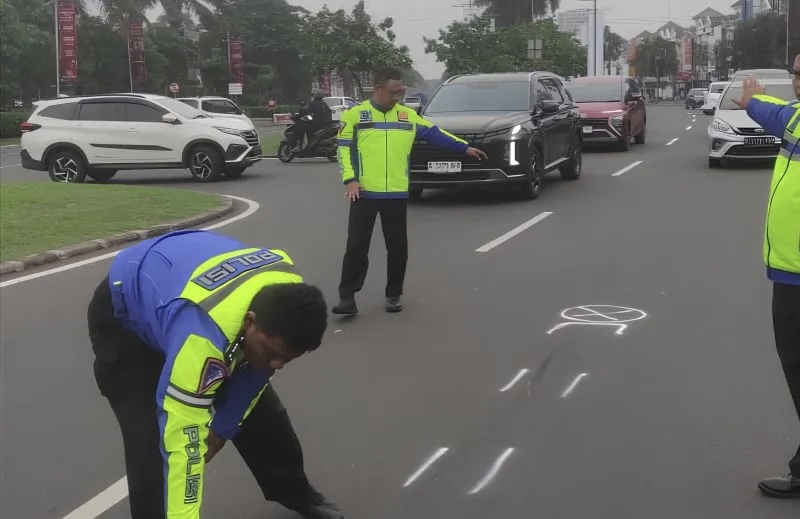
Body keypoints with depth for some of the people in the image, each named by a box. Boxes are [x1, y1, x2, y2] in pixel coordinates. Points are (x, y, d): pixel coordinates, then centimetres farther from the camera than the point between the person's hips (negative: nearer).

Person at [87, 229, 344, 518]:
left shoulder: (287, 297, -26)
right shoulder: (204, 332, -48)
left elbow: (256, 369, -6)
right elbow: (183, 441, -43)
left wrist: (224, 426, -3)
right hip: (124, 315, -6)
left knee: (260, 411, 12)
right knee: (153, 443, -22)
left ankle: (297, 495, 37)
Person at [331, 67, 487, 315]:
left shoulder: (408, 115, 9)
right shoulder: (355, 114, 0)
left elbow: (434, 134, 11)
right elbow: (345, 149, -1)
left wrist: (465, 148, 6)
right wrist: (350, 179, -13)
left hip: (397, 194, 3)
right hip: (364, 193, -3)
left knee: (398, 247, 7)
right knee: (357, 246, -2)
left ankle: (393, 295, 21)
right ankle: (347, 297, 4)